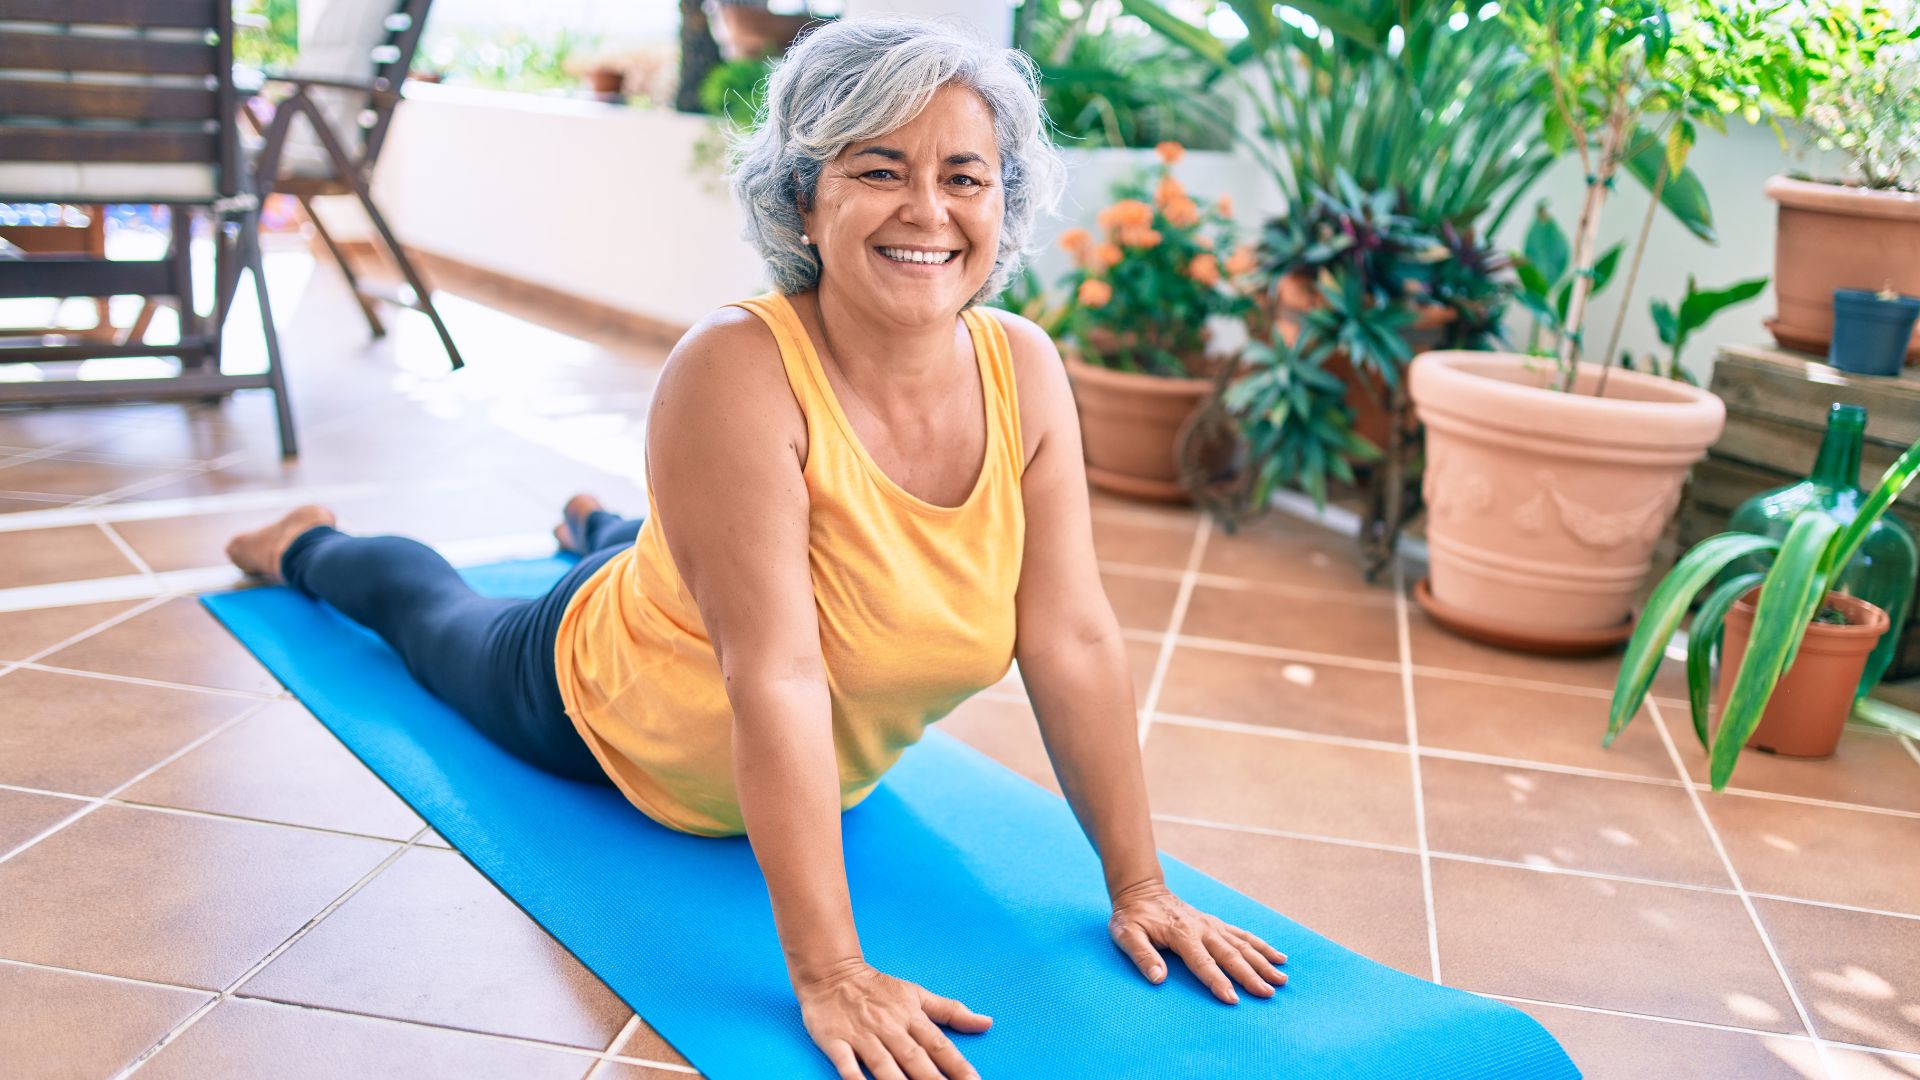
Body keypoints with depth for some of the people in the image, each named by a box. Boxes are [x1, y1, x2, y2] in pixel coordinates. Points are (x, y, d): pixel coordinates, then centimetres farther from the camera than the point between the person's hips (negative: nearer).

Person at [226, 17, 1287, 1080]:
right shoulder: (735, 374, -40)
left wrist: (1138, 887, -21)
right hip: (601, 711, -4)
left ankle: (597, 529, 70)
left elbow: (1074, 643, -23)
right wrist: (829, 975, -43)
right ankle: (310, 546, 59)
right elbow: (773, 678, -43)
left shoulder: (1026, 373, -25)